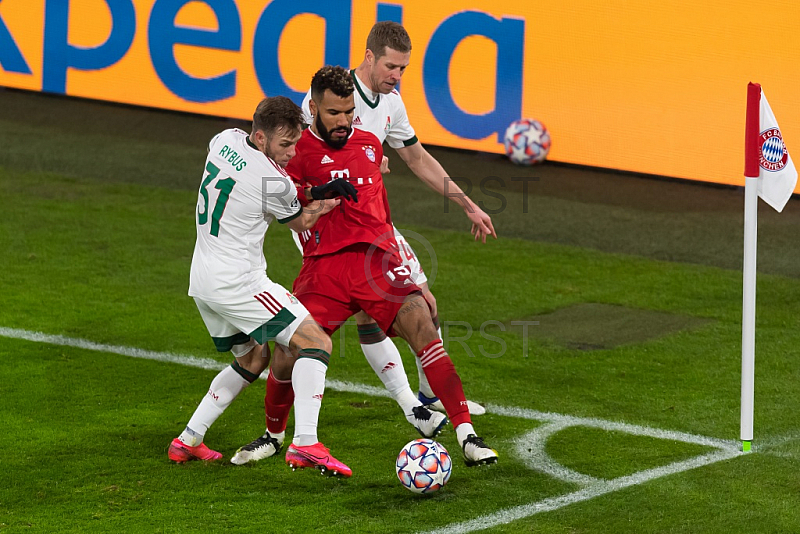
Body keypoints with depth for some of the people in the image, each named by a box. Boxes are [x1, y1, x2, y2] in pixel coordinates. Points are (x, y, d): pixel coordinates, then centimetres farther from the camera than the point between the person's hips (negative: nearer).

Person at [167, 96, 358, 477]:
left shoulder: (226, 140, 3)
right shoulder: (274, 183, -18)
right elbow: (299, 221, 3)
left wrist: (315, 191, 11)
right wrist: (330, 200, 17)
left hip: (202, 281, 9)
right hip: (238, 282, -9)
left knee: (253, 359, 25)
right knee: (316, 343, -10)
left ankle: (187, 441, 23)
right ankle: (306, 443, -25)